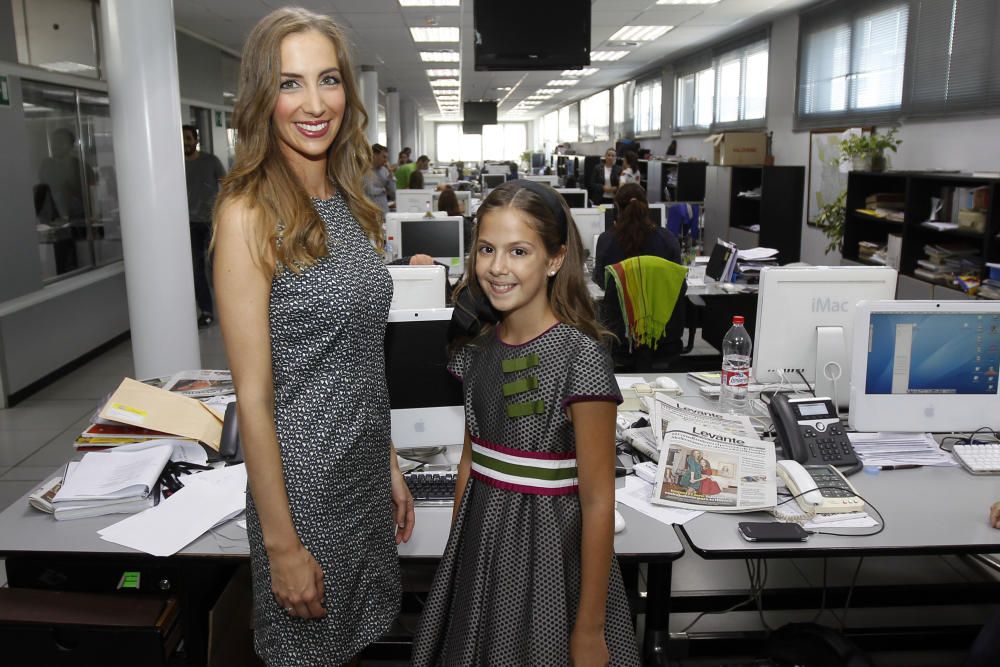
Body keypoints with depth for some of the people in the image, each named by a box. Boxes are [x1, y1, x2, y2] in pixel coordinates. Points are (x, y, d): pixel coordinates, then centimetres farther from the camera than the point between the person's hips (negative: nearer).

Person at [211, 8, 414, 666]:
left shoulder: (347, 203, 5)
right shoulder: (249, 213, -17)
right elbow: (253, 394, -18)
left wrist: (390, 465, 13)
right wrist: (281, 544, -16)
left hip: (365, 469, 7)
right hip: (303, 478, -7)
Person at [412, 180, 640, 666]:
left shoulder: (580, 356, -19)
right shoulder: (478, 350, 0)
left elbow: (597, 501, -17)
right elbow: (470, 462, 9)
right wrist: (456, 552, 13)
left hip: (549, 547, -6)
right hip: (481, 537, 6)